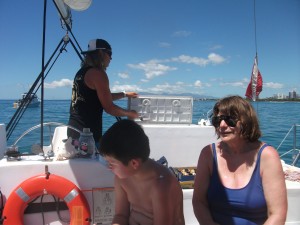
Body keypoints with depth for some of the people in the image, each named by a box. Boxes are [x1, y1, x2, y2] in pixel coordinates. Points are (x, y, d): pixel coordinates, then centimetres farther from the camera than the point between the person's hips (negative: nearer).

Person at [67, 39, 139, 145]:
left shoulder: (82, 72, 14)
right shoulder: (98, 73, -13)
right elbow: (109, 107, -15)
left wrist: (125, 94, 34)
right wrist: (129, 113, 2)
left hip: (74, 129, 9)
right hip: (88, 133, -9)